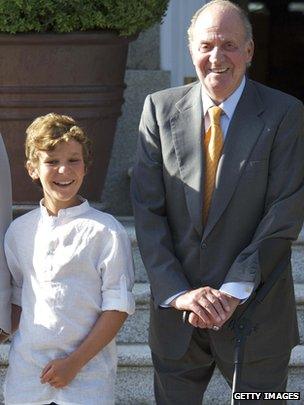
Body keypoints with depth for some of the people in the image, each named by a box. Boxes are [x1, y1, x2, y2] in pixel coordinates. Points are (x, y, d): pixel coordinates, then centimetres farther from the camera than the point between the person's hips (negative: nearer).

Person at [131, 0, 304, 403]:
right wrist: (178, 292, -12)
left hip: (255, 310, -2)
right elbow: (147, 210, -2)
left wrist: (232, 293, -17)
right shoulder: (160, 109, 2)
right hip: (176, 310, 2)